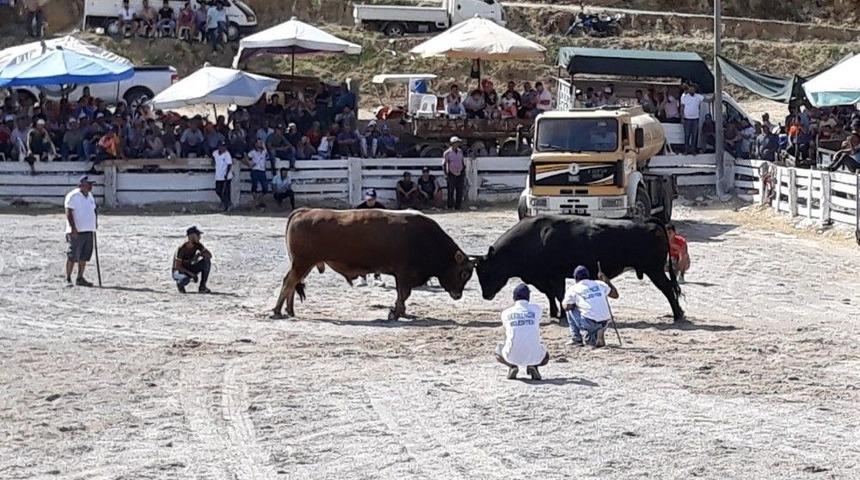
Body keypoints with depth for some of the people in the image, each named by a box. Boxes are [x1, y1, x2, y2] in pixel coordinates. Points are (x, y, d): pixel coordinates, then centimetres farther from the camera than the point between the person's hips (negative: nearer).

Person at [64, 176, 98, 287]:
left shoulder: (90, 196, 17)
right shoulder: (73, 196, -9)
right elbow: (68, 213, -15)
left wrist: (95, 223, 15)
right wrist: (73, 228, -21)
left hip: (89, 231, 8)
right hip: (76, 232, -8)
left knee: (84, 257, 8)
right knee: (72, 257, -6)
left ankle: (80, 278, 14)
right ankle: (68, 279, -1)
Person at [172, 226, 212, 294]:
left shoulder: (197, 245, -8)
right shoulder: (182, 249, -25)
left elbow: (209, 255, -8)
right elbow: (177, 266, -25)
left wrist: (199, 254, -29)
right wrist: (191, 274, -32)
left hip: (189, 269, 6)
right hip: (178, 271, -6)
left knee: (207, 261, -14)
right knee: (186, 279, -41)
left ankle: (202, 287, -9)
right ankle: (180, 283, -2)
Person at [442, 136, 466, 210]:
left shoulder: (460, 151, 8)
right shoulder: (447, 153, -7)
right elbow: (444, 164, -5)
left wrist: (464, 172, 14)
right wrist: (446, 174, -12)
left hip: (460, 174, 4)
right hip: (451, 175, -4)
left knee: (460, 191, 2)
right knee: (451, 191, -5)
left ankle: (458, 207, 9)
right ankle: (450, 206, 4)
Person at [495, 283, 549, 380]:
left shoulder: (506, 313, 6)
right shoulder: (536, 309, 4)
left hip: (512, 357, 0)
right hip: (534, 356, 0)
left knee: (498, 349, 34)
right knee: (545, 356, 35)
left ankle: (512, 366, 5)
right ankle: (533, 366, 3)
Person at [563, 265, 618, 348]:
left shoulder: (574, 289, 3)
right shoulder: (600, 284, 13)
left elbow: (567, 307, -1)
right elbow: (615, 295, 20)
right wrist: (606, 280, 29)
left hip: (588, 323, -4)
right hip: (604, 324, 4)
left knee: (571, 309, 19)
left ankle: (576, 339, 15)